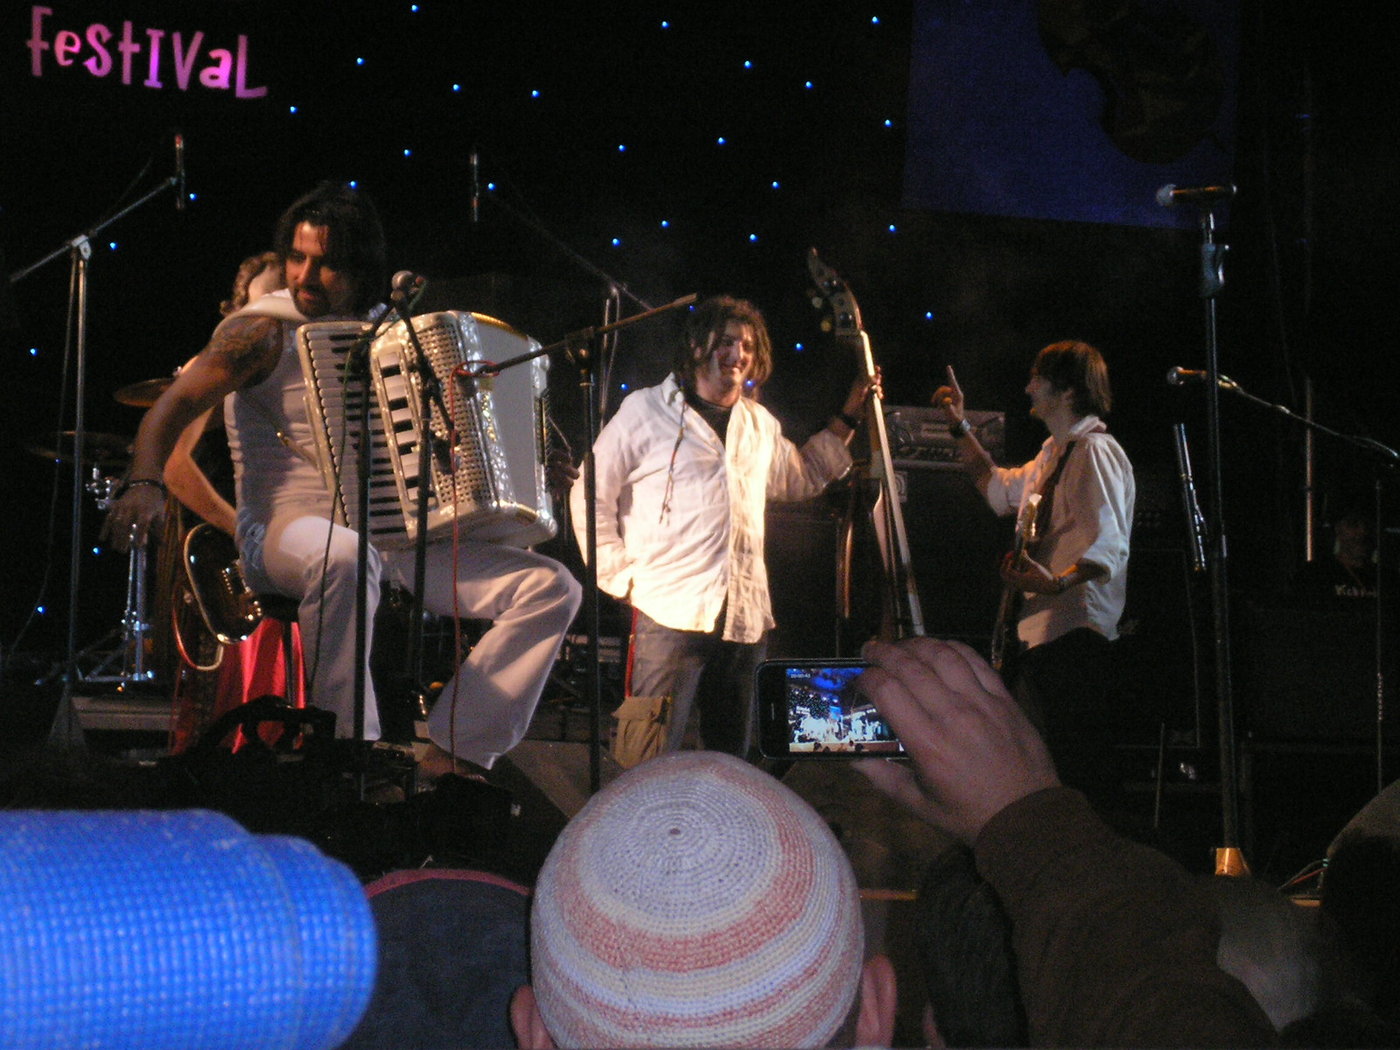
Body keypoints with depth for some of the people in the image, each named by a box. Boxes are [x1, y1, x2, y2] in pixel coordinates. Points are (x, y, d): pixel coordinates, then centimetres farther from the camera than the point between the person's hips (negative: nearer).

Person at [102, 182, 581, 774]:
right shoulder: (265, 329, 0)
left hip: (397, 536, 6)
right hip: (285, 533, -6)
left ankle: (452, 756, -13)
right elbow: (176, 405, -12)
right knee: (343, 559, -43)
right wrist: (144, 484, -32)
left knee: (551, 589, -8)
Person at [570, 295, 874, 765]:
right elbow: (590, 495, 3)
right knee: (648, 766, -12)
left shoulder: (760, 423, 19)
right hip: (670, 615, -6)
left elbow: (802, 479, 35)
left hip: (746, 619, 6)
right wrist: (622, 580, -4)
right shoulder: (647, 410, 2)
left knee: (732, 760, 12)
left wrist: (847, 417, 27)